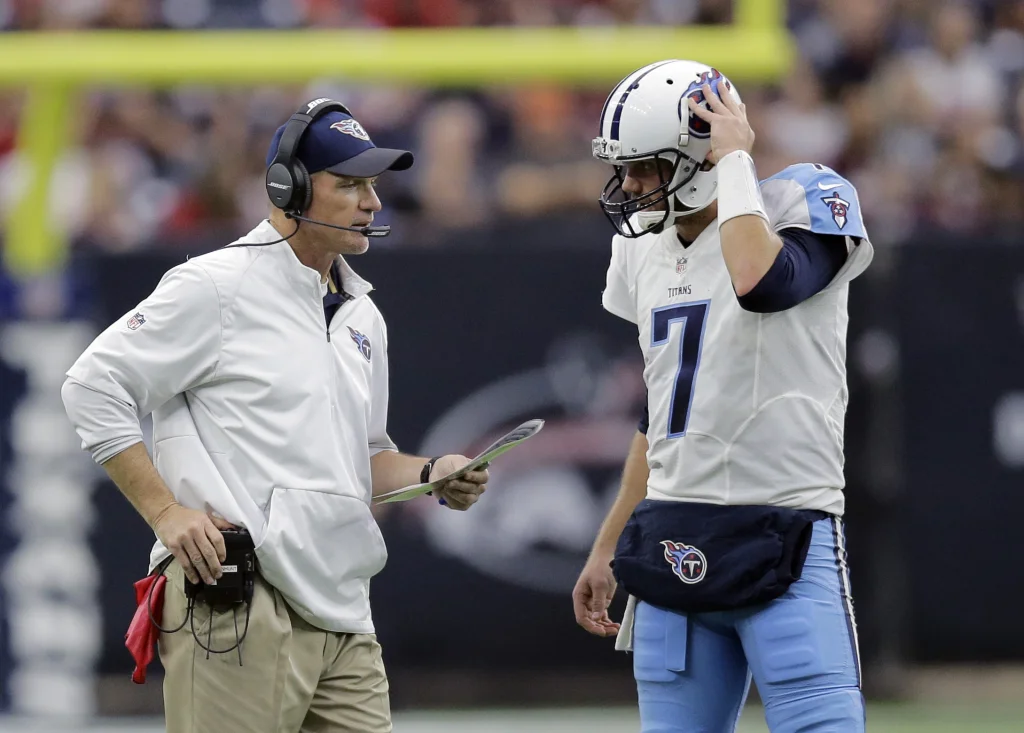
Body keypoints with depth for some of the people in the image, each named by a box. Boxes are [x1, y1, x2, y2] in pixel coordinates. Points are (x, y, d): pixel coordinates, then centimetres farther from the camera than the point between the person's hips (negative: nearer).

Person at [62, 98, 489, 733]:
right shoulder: (219, 287, -4)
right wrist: (165, 513, -12)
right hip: (238, 608, -8)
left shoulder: (363, 317, 20)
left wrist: (430, 475, 9)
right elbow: (94, 386, -6)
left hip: (342, 615, 8)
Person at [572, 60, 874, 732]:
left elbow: (761, 284, -31)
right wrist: (607, 549, 23)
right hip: (674, 544, 7)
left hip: (786, 544, -7)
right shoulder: (644, 245, 14)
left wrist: (734, 160, -16)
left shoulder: (803, 204, -6)